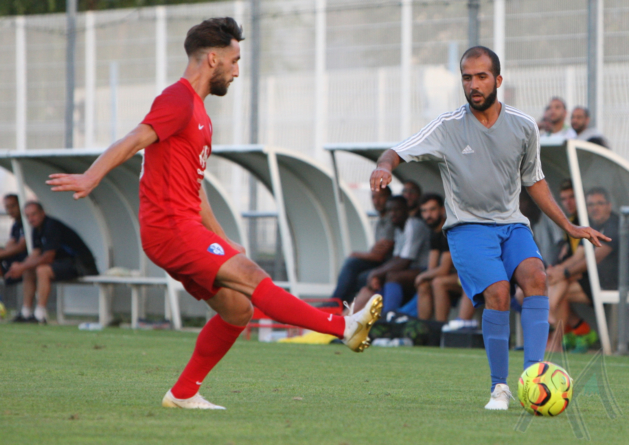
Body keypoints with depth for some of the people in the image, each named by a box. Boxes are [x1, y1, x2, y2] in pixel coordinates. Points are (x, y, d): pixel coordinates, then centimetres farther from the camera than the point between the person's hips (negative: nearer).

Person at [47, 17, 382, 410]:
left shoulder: (198, 112, 23)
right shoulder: (179, 101, -8)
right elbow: (134, 141, -23)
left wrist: (222, 241, 28)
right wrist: (90, 179, -36)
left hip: (185, 228, 10)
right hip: (169, 227, -10)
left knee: (237, 308, 5)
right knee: (248, 275, -17)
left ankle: (184, 393, 11)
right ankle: (343, 327, -24)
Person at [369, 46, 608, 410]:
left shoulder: (524, 127, 6)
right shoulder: (448, 127, -3)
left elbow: (534, 180, 19)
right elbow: (398, 153, -4)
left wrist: (568, 226, 18)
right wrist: (385, 167, -29)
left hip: (512, 223, 3)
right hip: (468, 227, -3)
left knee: (535, 275, -28)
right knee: (498, 291, -27)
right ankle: (500, 387, -13)